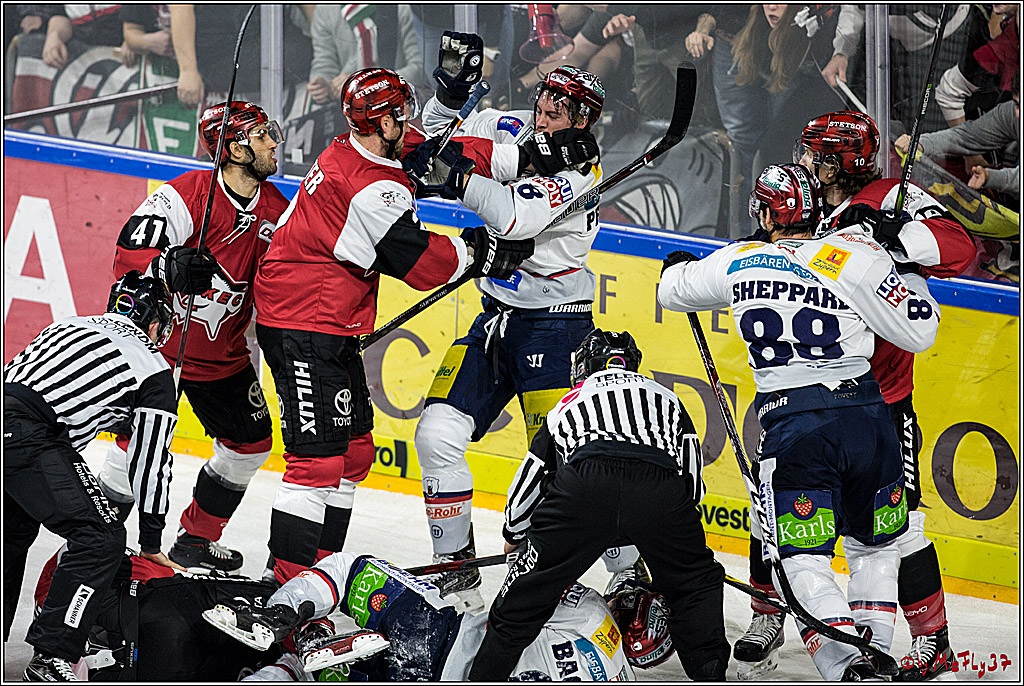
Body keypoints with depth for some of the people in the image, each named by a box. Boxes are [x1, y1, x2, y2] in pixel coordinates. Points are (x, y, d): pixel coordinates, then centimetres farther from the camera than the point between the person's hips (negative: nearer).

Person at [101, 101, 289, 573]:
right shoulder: (185, 196, -22)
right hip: (158, 337, -7)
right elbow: (128, 255, -26)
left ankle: (196, 539, 23)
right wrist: (171, 266, -44)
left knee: (250, 442, 8)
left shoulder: (276, 210, -2)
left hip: (224, 352, 7)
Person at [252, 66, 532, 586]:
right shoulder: (372, 189, -23)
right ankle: (290, 583, -14)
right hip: (303, 330, -11)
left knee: (354, 446, 16)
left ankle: (321, 564, 24)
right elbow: (422, 263, -19)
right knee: (319, 457, -13)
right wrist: (480, 253, -4)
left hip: (330, 329, 11)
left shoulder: (347, 154, 6)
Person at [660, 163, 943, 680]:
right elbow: (918, 331, 0)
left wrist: (679, 266, 51)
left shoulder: (737, 263, 8)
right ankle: (877, 651, 14)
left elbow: (673, 289, 28)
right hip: (865, 418, 1)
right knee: (875, 546, 22)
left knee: (802, 560, 2)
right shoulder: (854, 255, -1)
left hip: (790, 424, -1)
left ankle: (845, 663, -19)